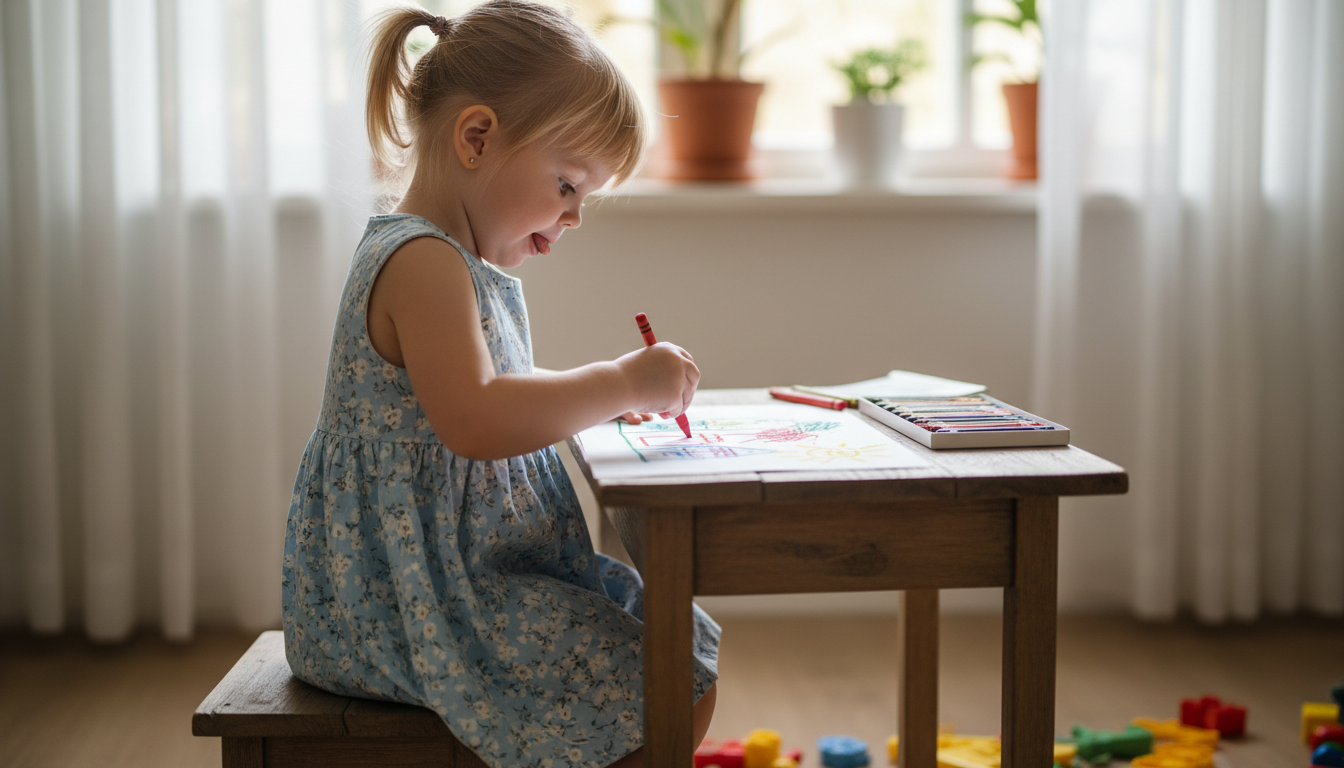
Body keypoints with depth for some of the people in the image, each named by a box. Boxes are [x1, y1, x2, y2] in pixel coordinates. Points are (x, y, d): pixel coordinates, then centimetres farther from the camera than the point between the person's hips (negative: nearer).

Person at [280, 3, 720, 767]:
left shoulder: (467, 267, 16)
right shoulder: (420, 262, -18)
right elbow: (475, 422, -30)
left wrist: (602, 397, 12)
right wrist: (620, 384, -22)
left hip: (476, 574, 11)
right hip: (417, 606, -11)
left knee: (682, 640, 13)